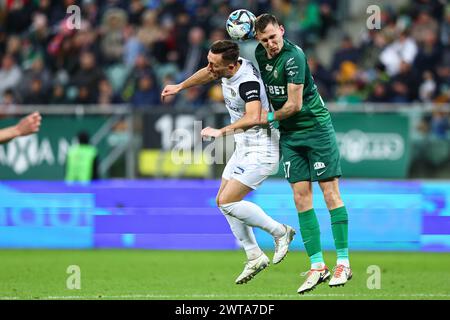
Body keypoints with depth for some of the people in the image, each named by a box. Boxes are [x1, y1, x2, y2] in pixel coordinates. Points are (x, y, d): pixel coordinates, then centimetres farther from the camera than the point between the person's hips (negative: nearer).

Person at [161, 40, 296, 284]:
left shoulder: (247, 82, -29)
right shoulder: (225, 68, -1)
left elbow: (253, 118, -45)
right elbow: (207, 74, 23)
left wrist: (222, 132, -47)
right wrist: (179, 87, 33)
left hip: (260, 151, -10)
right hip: (244, 148, 10)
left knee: (228, 202, -15)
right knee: (223, 201, 10)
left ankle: (280, 232, 2)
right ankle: (255, 257, 17)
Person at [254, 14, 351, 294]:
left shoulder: (293, 57, -20)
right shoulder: (260, 53, 4)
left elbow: (294, 105, -19)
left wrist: (270, 118, -4)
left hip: (316, 127, -7)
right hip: (290, 134, 7)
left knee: (330, 191, -6)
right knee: (301, 196, -1)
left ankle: (343, 263, -4)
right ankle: (317, 266, -1)